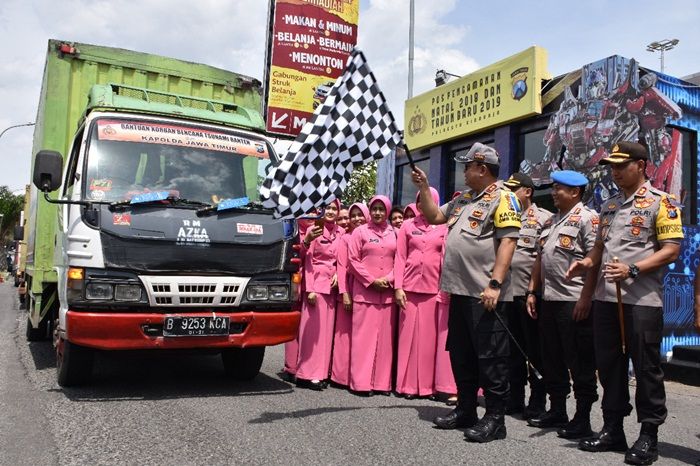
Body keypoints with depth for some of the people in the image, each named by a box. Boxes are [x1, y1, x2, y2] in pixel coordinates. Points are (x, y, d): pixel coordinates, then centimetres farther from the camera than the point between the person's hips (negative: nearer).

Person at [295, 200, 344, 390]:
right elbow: (308, 260, -4)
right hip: (316, 282, -5)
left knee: (327, 329, 7)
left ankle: (322, 371, 15)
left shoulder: (341, 233, 10)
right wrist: (310, 289, -11)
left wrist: (338, 274, -3)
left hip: (332, 284, 5)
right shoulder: (314, 230, -2)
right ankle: (309, 374, 1)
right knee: (312, 328, -4)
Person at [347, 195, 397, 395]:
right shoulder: (360, 232, 7)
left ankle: (383, 382, 9)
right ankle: (361, 382, 0)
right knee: (364, 336, -3)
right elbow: (353, 260, -1)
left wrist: (388, 279, -7)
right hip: (365, 291, -2)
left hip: (388, 292, 2)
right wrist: (371, 281, -9)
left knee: (385, 336, 3)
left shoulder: (394, 233, 13)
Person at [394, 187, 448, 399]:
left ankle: (427, 384, 11)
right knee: (409, 334, 2)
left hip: (434, 287, 0)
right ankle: (408, 384, 9)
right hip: (410, 286, 1)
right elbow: (400, 257, 6)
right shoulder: (408, 226, 10)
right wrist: (398, 287, -3)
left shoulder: (444, 227, 8)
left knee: (429, 336, 1)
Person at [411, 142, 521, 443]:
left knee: (490, 356, -2)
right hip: (460, 290, 9)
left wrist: (494, 283, -23)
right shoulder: (463, 199, 18)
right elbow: (434, 217, 27)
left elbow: (507, 243, -17)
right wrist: (424, 187, 17)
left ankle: (495, 418, 8)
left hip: (484, 293, -9)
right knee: (461, 354, 15)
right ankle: (465, 410, 27)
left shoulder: (502, 198, -8)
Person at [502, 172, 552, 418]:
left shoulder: (544, 217, 0)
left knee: (535, 349, 3)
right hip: (507, 292, 5)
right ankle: (515, 399, 22)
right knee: (513, 349, 12)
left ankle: (537, 403, 12)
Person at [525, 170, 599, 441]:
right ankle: (557, 411, 25)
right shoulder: (551, 221, 19)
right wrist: (532, 291, 16)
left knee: (579, 363, 0)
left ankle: (582, 420, 10)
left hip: (574, 302, -8)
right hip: (548, 300, 9)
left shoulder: (587, 218, -7)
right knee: (552, 360, 14)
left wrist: (585, 299, -21)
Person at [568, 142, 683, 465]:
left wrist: (632, 270, -21)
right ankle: (612, 429, 23)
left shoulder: (661, 202, -3)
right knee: (609, 365, 11)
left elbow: (671, 250, -10)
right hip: (605, 298, 7)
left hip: (642, 300, -7)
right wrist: (587, 263, 4)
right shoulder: (609, 205, 17)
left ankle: (648, 436, 14)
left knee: (646, 368, 2)